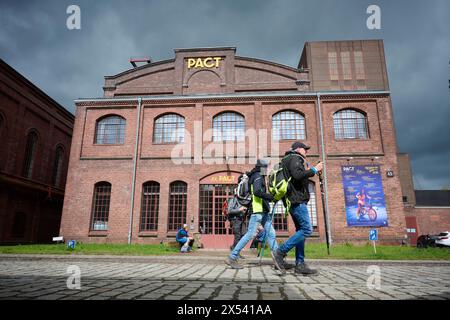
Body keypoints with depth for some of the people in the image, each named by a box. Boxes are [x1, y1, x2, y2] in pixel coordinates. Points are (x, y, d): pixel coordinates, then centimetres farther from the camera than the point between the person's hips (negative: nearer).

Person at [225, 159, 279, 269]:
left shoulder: (255, 176, 21)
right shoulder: (258, 176, -8)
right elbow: (257, 192, -22)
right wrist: (271, 197, -18)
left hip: (263, 210, 10)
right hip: (257, 210, -10)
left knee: (271, 233, 8)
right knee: (250, 234, -11)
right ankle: (232, 258, -7)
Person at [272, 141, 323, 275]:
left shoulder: (290, 159, 26)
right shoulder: (295, 158, -4)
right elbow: (297, 175, -21)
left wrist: (308, 172, 26)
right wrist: (314, 170, -12)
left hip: (294, 200, 11)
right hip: (297, 200, -11)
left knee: (301, 230, 8)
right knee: (307, 229, -14)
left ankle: (300, 264, 7)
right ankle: (280, 252, -13)